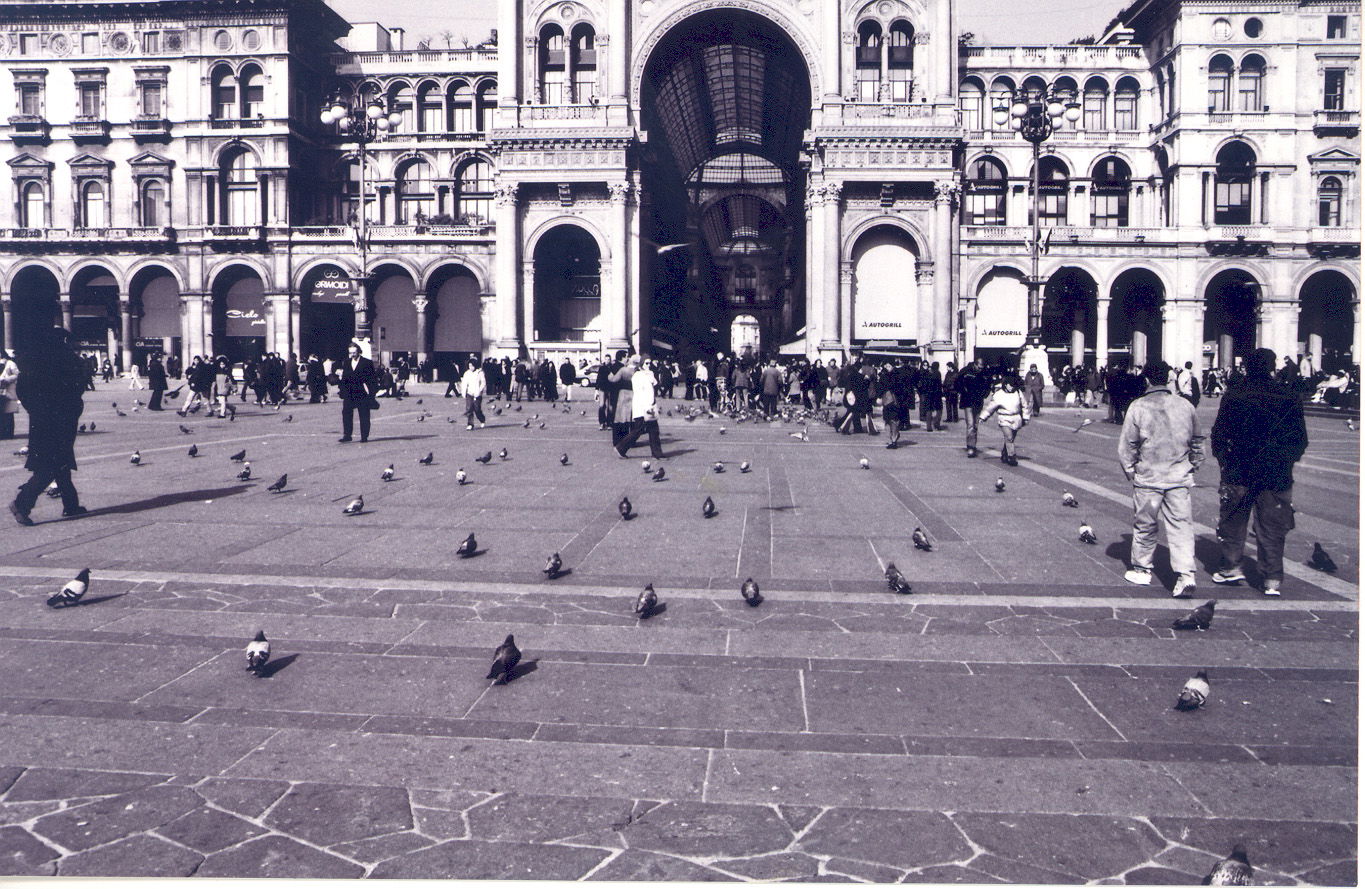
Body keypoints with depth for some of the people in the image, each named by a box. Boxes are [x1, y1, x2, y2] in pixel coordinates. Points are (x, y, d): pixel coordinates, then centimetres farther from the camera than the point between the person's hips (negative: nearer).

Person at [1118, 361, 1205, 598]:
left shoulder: (1138, 407, -8)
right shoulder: (1185, 405, 2)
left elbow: (1127, 445, -5)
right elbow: (1197, 441, 12)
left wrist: (1130, 470, 8)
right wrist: (1193, 465, 25)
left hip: (1148, 477, -2)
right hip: (1180, 477, 2)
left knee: (1145, 525, 11)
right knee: (1181, 525, 3)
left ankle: (1141, 569, 24)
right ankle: (1185, 575, -8)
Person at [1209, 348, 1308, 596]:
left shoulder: (1233, 396, -7)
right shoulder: (1289, 398, -4)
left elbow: (1219, 434, -3)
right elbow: (1300, 439, 3)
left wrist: (1223, 458, 11)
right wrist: (1287, 459, 17)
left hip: (1237, 472, -1)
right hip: (1277, 474, 1)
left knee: (1233, 520, 15)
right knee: (1272, 526, 7)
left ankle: (1232, 567, 21)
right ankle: (1272, 580, 8)